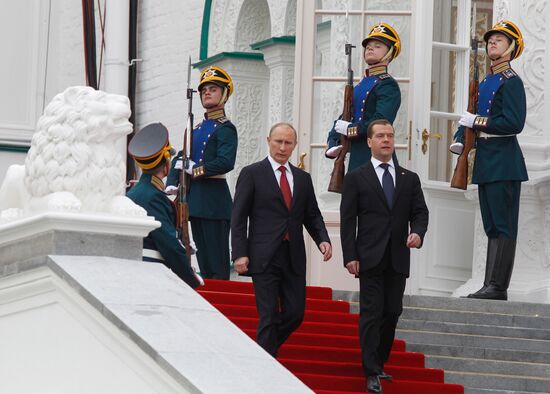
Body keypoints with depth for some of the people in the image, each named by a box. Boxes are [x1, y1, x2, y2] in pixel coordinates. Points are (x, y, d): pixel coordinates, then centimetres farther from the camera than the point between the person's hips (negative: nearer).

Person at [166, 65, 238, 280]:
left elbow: (226, 162, -20)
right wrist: (172, 183, 3)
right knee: (202, 257, 11)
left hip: (214, 199, -8)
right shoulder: (197, 129, 19)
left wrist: (195, 170, -13)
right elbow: (180, 158, 19)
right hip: (195, 198, 8)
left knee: (217, 262, -7)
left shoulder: (225, 129, -6)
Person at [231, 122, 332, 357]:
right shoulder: (252, 174, 1)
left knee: (295, 313, 3)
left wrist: (323, 240, -4)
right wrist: (240, 254, -11)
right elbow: (238, 217, -2)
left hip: (294, 258, 5)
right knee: (269, 316, -5)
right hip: (264, 257, -5)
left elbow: (312, 216, 16)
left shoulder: (303, 178, 15)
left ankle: (262, 353, 25)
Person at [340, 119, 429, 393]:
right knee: (372, 314, -7)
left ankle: (379, 363, 21)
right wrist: (350, 256, -9)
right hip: (370, 257, -3)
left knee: (392, 312, 6)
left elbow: (420, 211, 10)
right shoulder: (356, 179, 4)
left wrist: (418, 232, -13)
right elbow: (347, 220, 0)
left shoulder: (409, 179, 14)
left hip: (398, 258, 3)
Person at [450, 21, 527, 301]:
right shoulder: (485, 83, 18)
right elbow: (472, 117, 20)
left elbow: (514, 123, -18)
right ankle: (491, 286, 12)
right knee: (492, 226, 10)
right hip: (485, 162, 9)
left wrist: (477, 122, -15)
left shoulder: (511, 82, -8)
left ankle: (498, 286, -9)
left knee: (502, 225, -8)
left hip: (503, 162, -9)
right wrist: (459, 140, 2)